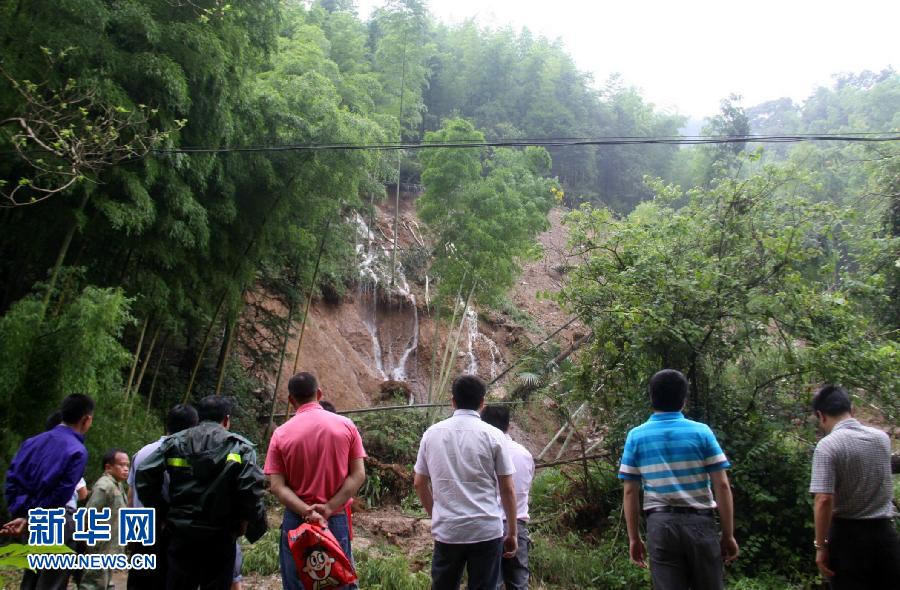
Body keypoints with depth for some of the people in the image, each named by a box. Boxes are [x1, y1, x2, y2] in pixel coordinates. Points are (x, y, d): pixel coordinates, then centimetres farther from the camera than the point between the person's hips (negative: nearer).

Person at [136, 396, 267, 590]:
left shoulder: (175, 442, 6)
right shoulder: (239, 446, -4)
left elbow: (144, 476, -1)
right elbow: (251, 488, -17)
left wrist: (162, 511, 8)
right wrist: (245, 520, -2)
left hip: (181, 533, 3)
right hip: (220, 537, -2)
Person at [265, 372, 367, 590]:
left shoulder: (281, 434, -4)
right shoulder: (346, 425, -3)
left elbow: (277, 486, -10)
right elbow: (358, 475, -8)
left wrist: (306, 512, -16)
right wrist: (329, 509, -12)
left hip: (296, 520, 0)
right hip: (337, 520, 0)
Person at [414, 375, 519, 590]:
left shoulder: (432, 433, 3)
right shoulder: (493, 435, -5)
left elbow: (419, 484, 10)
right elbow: (507, 489, -3)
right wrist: (512, 532, 6)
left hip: (446, 531, 2)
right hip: (486, 531, -2)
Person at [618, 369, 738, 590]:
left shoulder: (636, 436, 2)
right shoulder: (701, 432, 0)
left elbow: (630, 492, 2)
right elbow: (722, 486, -3)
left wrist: (633, 537, 9)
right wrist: (728, 534, 4)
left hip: (661, 524, 0)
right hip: (699, 522, 0)